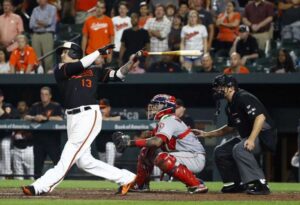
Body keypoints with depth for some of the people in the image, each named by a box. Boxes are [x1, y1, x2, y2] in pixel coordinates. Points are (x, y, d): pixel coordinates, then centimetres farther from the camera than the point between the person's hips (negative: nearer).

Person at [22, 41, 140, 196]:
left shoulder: (93, 71, 11)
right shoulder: (60, 70, 11)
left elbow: (118, 75, 9)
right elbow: (79, 66, -6)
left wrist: (131, 61, -4)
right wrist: (100, 51, -3)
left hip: (89, 115, -4)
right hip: (72, 118, 4)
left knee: (69, 154, -13)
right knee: (84, 161, 2)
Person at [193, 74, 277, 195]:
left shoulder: (243, 98, -18)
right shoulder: (230, 106, 11)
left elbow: (260, 117, -30)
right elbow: (231, 128, 25)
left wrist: (251, 139, -38)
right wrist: (206, 134, 22)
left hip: (264, 134, -10)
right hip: (246, 136, 10)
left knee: (239, 149, -35)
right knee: (220, 151, 10)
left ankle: (260, 184, -33)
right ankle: (235, 184, 14)